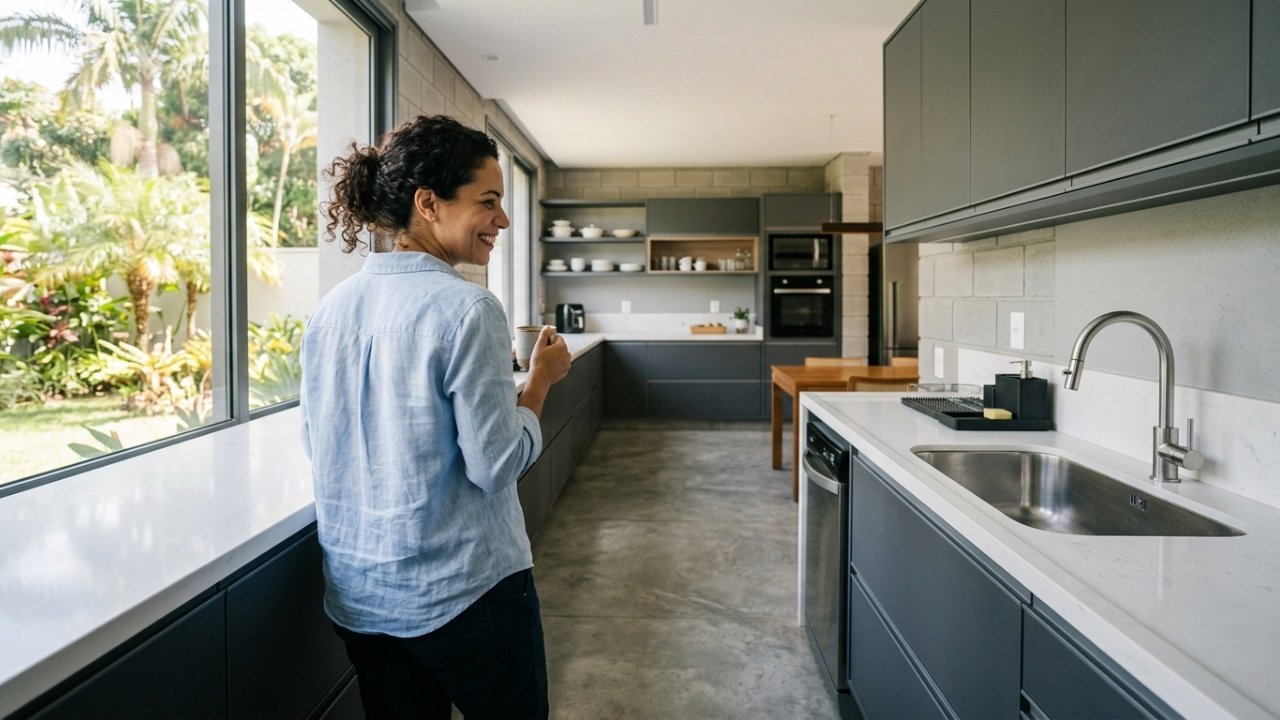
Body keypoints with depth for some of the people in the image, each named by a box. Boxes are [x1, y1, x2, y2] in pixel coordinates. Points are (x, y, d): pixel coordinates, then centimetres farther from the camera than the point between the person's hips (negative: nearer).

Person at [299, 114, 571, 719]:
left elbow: (316, 445, 11)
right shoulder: (465, 309, -19)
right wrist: (541, 379, -4)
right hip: (463, 595, -6)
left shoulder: (330, 308, 1)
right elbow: (496, 465, -19)